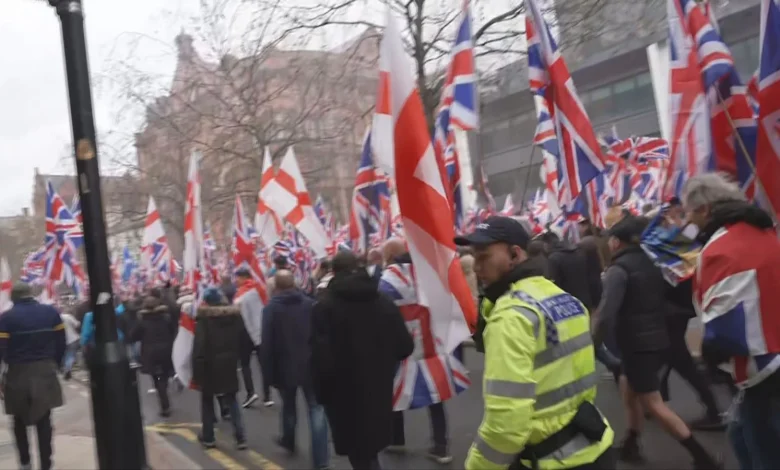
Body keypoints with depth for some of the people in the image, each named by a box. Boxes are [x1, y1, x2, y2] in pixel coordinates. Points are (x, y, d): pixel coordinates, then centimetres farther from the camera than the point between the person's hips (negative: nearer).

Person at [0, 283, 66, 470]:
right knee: (44, 421, 7)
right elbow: (61, 343, 2)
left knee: (19, 420, 18)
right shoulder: (51, 312, 2)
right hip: (45, 372, 2)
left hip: (19, 374, -2)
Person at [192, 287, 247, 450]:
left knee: (207, 400, 15)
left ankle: (208, 437, 23)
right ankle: (240, 437, 2)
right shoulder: (234, 314, 0)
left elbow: (199, 348, -17)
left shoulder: (204, 318, -15)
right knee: (231, 400, 11)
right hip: (229, 365, 4)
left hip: (210, 366, -4)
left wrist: (197, 372, -13)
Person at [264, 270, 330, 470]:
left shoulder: (271, 308, -4)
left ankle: (288, 441, 45)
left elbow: (267, 343, -6)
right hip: (310, 365, 0)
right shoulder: (310, 304, 1)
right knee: (316, 409, -2)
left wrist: (271, 372, 0)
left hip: (285, 366, 0)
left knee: (289, 404, 23)